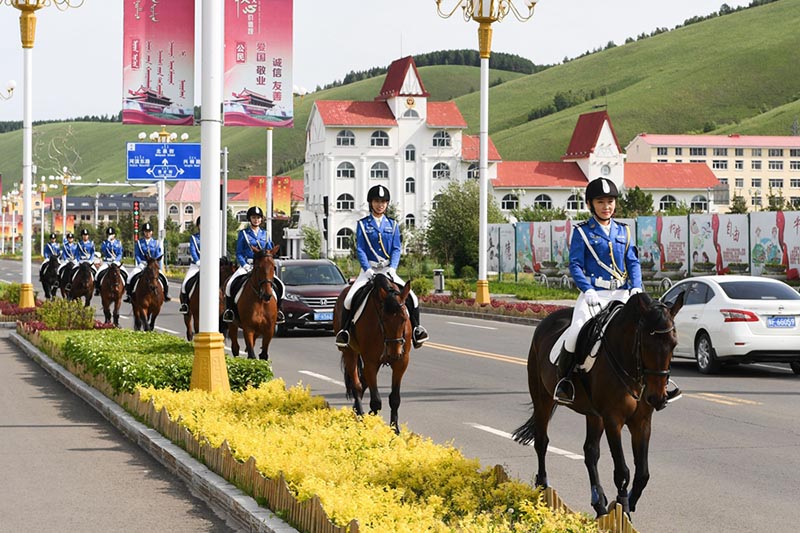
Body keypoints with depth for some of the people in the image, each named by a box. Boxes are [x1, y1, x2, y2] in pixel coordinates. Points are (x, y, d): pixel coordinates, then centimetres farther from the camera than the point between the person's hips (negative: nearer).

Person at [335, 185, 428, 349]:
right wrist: (368, 270, -17)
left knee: (412, 298, -15)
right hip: (368, 269, -2)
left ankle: (416, 329, 1)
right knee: (349, 299, -23)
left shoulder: (393, 225, 9)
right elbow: (360, 249, -3)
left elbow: (396, 249, 4)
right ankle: (344, 330, -5)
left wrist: (392, 268, -13)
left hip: (388, 270, 2)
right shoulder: (363, 224, 3)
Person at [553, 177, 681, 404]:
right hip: (593, 294, -4)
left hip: (621, 295, 4)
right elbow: (575, 264, -4)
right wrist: (588, 290, -19)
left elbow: (633, 262, 11)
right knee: (576, 331, -27)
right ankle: (563, 380, -8)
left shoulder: (624, 231, 14)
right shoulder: (582, 232, 2)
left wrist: (636, 287, -7)